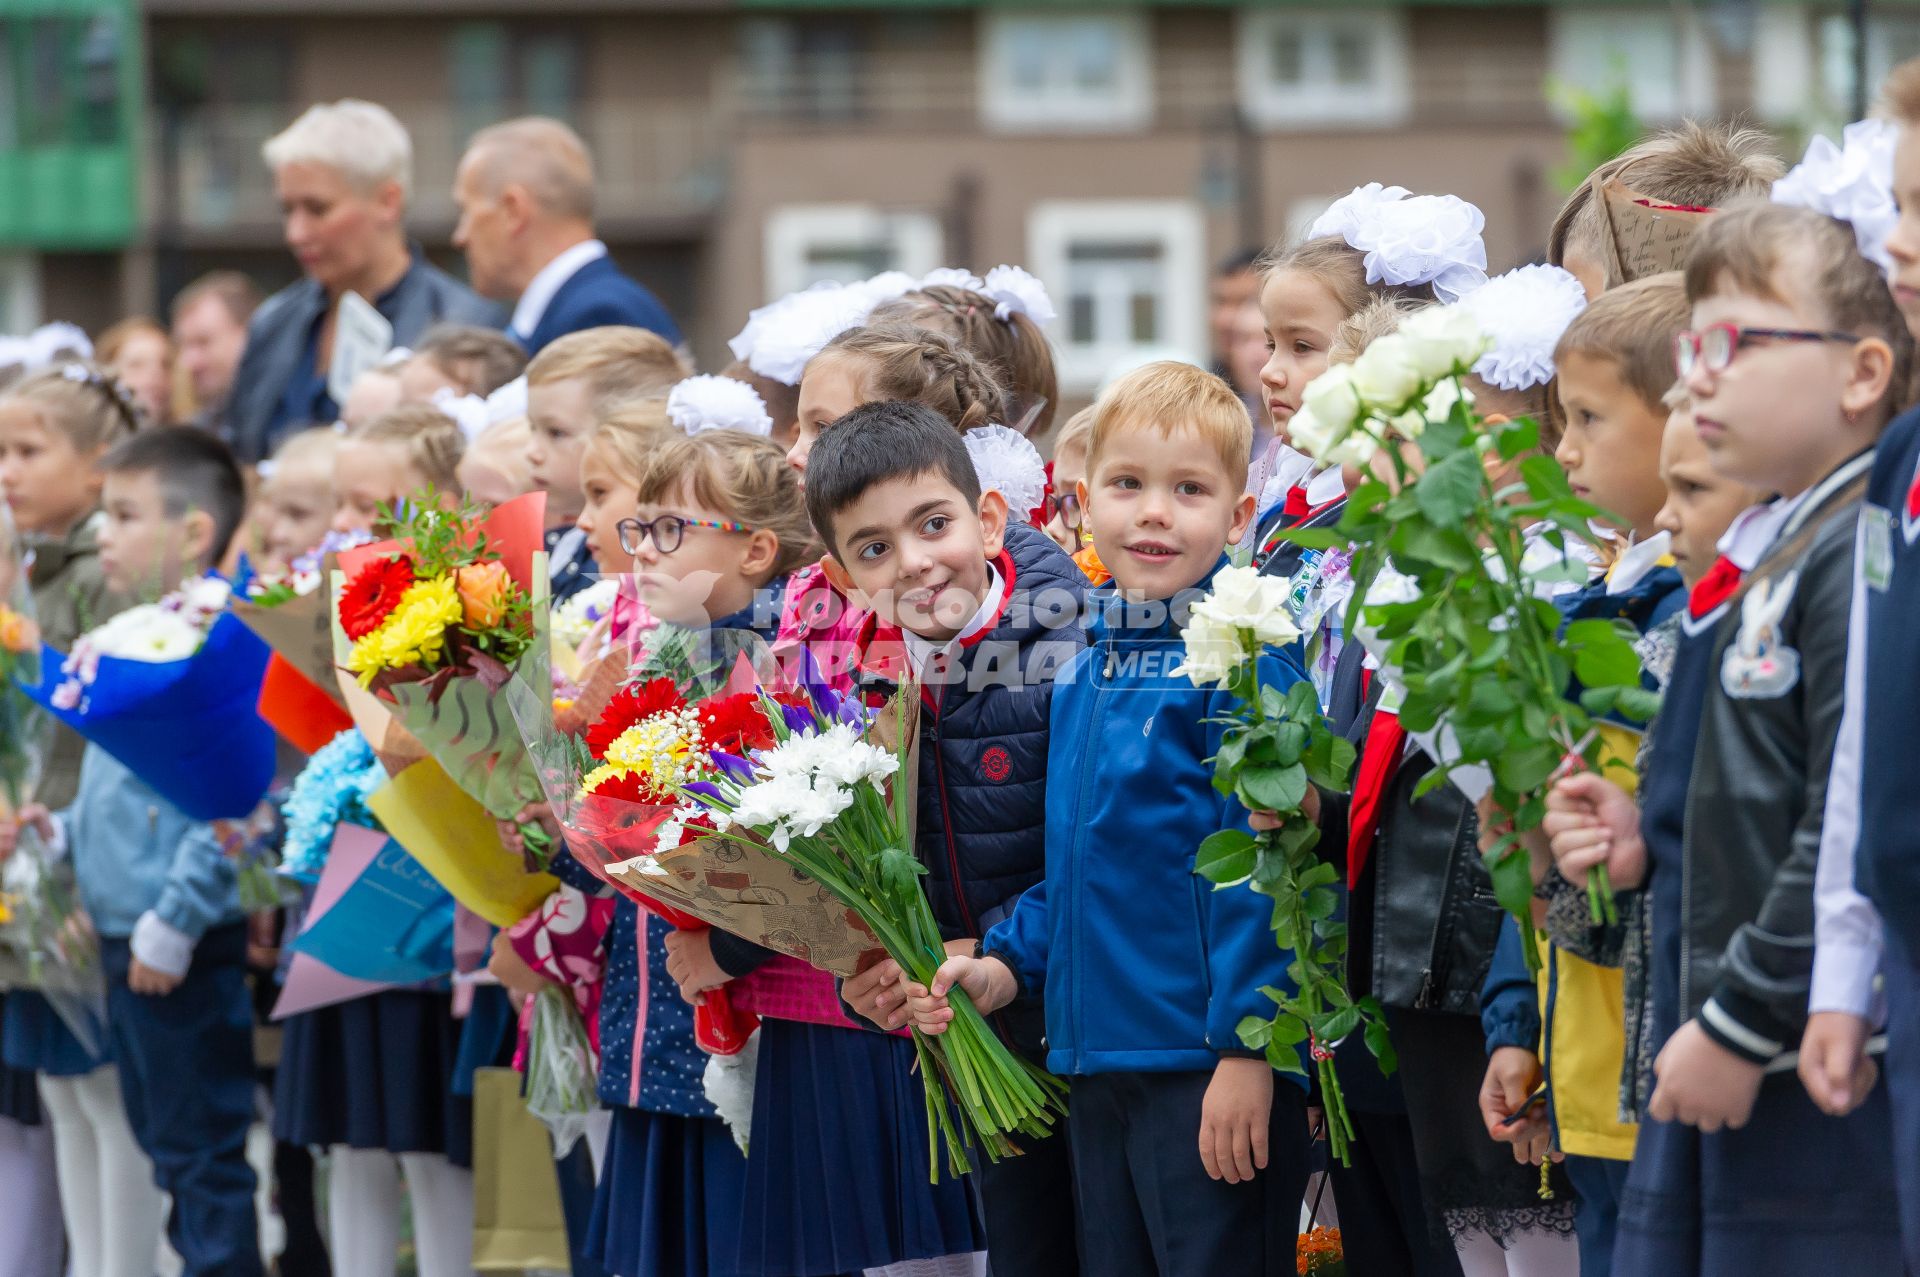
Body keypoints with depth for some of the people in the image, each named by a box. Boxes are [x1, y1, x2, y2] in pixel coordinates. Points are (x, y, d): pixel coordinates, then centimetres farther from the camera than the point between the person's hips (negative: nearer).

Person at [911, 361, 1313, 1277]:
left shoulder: (1243, 661, -11)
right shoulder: (1087, 669, 13)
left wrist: (1246, 1044, -19)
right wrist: (1009, 963, 8)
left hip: (1209, 1061, -8)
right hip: (1098, 1057, 8)